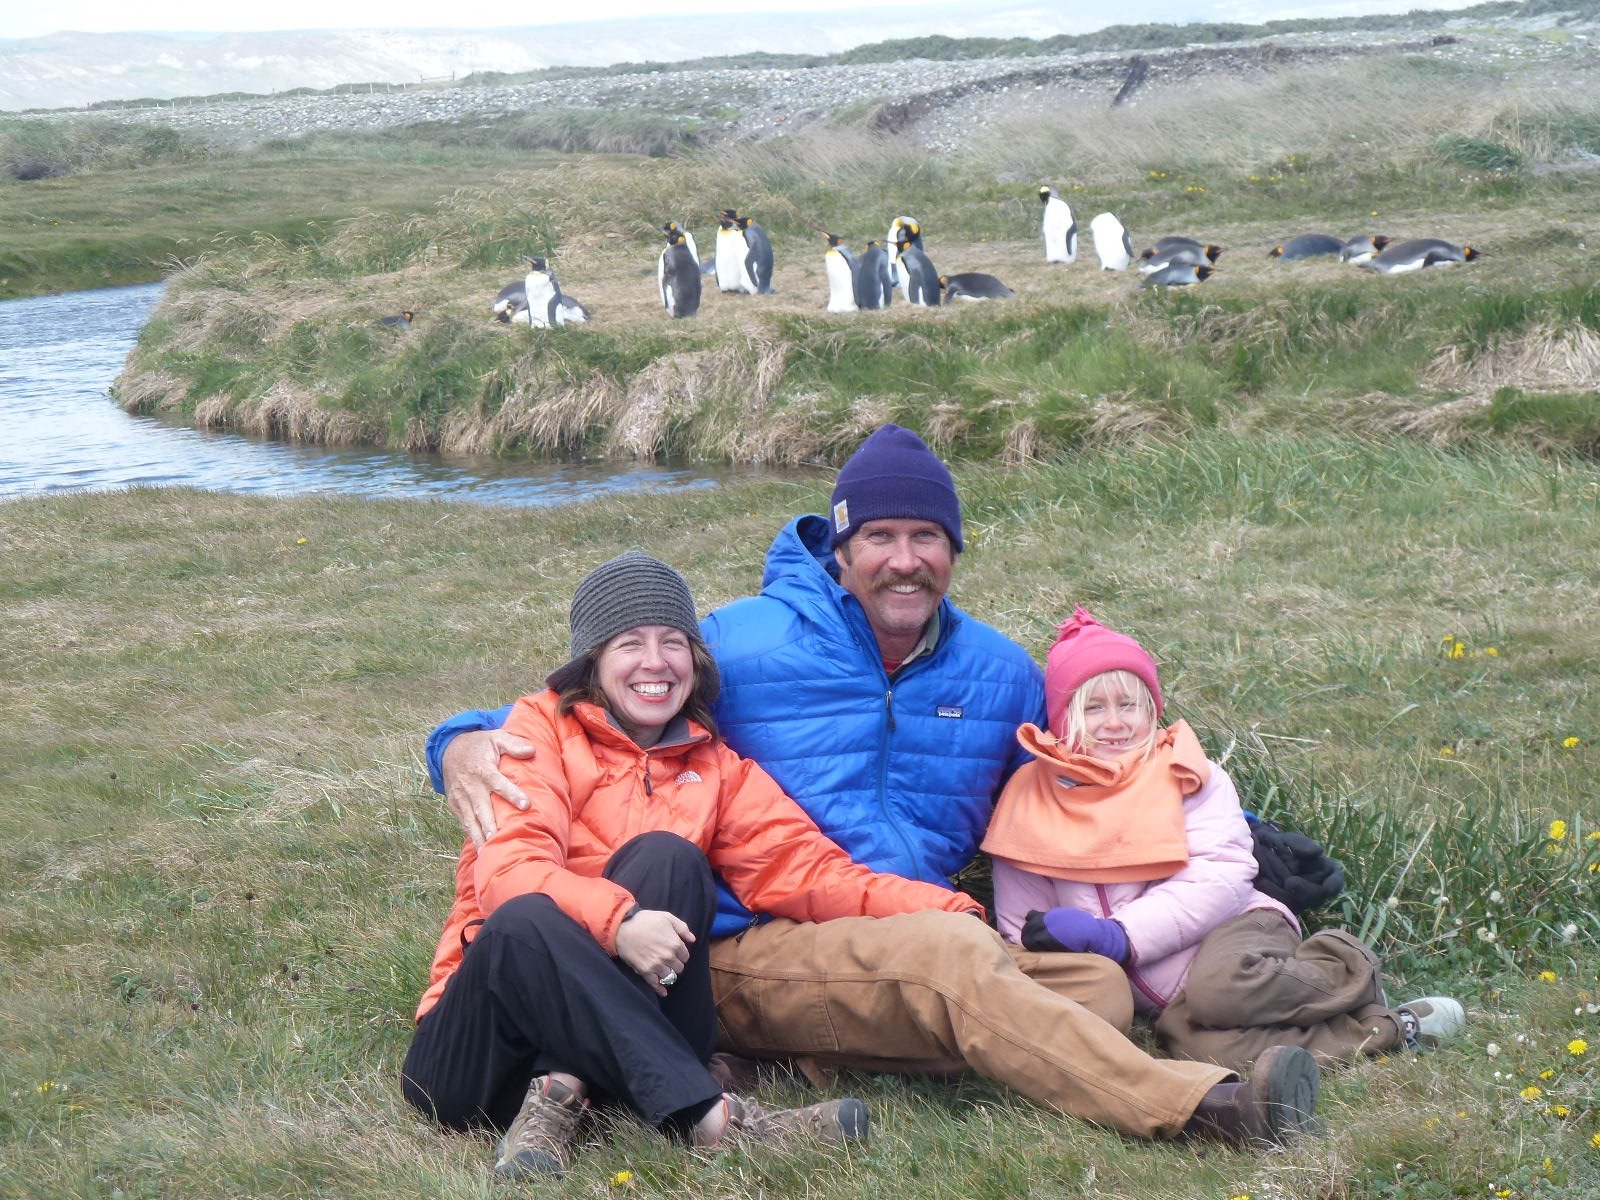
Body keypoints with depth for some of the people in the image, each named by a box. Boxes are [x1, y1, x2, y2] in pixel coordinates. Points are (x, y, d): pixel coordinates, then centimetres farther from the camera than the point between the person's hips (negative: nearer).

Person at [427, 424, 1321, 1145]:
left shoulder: (1001, 675, 15)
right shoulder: (742, 644, 3)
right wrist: (469, 743, -10)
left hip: (916, 961, 5)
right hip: (759, 954, -5)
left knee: (1098, 984, -22)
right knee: (949, 950, -35)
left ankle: (829, 1058, -36)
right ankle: (1190, 1106, -46)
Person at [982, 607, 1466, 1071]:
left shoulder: (1183, 774, 4)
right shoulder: (1032, 798, 10)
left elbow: (1222, 876, -8)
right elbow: (1021, 928, 13)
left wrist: (1120, 936, -18)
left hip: (1239, 930, -1)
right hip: (1162, 999, 2)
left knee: (1221, 988, -39)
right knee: (1194, 1043, -34)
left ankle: (1349, 970, -7)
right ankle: (1385, 1030, -21)